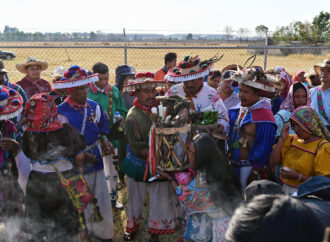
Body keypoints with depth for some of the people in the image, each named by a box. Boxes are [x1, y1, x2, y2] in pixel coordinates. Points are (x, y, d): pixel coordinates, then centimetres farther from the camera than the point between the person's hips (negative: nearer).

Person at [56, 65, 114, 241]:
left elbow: (102, 128, 15)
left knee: (101, 195, 12)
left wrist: (104, 141, -5)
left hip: (95, 158, 5)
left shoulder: (94, 106, 0)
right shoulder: (61, 112, -15)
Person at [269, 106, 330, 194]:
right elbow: (272, 161, 9)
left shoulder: (323, 147, -8)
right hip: (285, 191, 6)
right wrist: (282, 139, 1)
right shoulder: (292, 140, 12)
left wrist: (298, 176, -19)